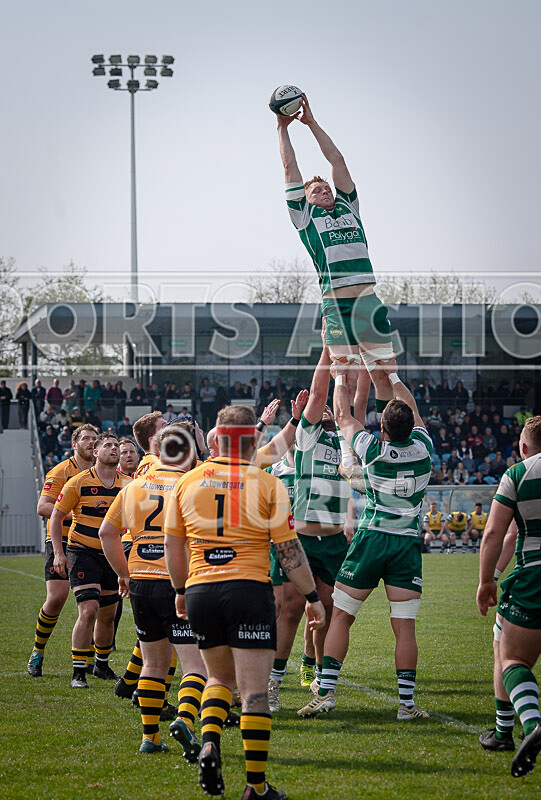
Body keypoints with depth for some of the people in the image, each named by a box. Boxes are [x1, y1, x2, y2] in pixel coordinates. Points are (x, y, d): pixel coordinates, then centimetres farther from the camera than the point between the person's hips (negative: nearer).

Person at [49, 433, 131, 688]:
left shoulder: (127, 484, 4)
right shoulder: (79, 482, -7)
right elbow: (56, 516, -2)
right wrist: (58, 553, -9)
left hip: (111, 555, 5)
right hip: (83, 552, -5)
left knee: (108, 615, 12)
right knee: (89, 610, -17)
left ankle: (102, 665, 33)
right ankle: (78, 673, -11)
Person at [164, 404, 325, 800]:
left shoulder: (188, 482, 5)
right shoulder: (267, 485, -4)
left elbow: (173, 547, 11)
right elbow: (289, 549, -4)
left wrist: (181, 591, 25)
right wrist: (313, 596, 5)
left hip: (200, 590, 4)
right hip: (249, 589, -3)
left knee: (220, 676, 23)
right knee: (254, 688, 0)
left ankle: (209, 741, -2)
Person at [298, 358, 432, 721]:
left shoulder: (373, 449, -8)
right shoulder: (423, 448, -2)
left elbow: (344, 416, 9)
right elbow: (414, 411, 18)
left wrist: (340, 377, 24)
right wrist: (393, 376, 29)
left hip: (371, 539, -2)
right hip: (408, 543, 2)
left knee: (341, 617, 6)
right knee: (405, 625, 0)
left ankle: (326, 691, 0)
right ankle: (407, 702, -2)